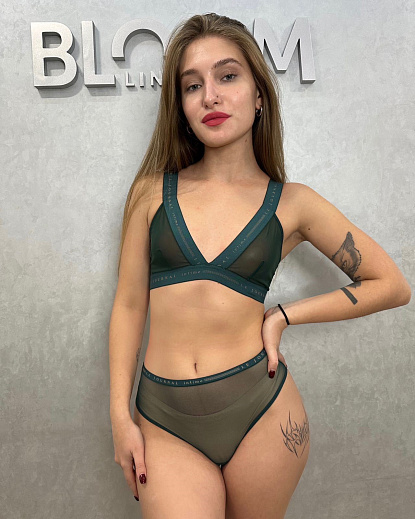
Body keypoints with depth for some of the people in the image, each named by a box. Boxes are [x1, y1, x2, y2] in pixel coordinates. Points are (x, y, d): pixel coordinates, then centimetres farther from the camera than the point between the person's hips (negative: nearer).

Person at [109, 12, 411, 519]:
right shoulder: (153, 191, 0)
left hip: (261, 411, 0)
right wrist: (120, 415, 1)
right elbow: (128, 305, 3)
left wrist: (284, 315, -4)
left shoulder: (292, 203, -2)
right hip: (165, 421, 1)